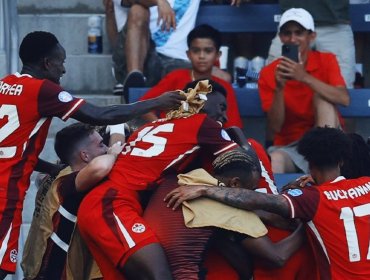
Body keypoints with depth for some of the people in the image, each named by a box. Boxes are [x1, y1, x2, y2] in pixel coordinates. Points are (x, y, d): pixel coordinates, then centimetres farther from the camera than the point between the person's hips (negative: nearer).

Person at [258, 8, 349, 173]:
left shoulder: (326, 61, 0)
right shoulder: (268, 74, 0)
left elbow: (344, 99, -19)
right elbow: (275, 127, -6)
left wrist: (305, 77, -28)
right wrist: (279, 88, -20)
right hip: (288, 147, -1)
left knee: (322, 97, -25)